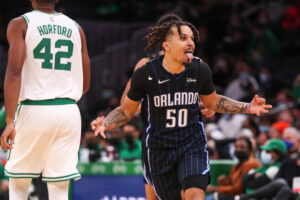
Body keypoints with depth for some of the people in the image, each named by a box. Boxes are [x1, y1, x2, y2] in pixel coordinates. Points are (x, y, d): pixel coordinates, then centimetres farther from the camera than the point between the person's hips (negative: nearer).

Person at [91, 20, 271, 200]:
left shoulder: (200, 70, -4)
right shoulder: (146, 74, -11)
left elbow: (213, 102, 15)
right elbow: (126, 111, 1)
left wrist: (248, 108, 4)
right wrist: (104, 124, -18)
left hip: (193, 144, 0)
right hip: (160, 149, 0)